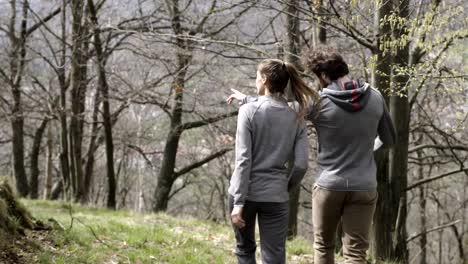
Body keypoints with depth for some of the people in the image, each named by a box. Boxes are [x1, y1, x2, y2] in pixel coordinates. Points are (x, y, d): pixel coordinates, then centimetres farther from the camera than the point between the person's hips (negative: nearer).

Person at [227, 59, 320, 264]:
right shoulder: (296, 117, 3)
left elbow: (243, 160, -13)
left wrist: (238, 203, -14)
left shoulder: (249, 110, -7)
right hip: (275, 196, 2)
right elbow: (301, 164, -2)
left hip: (245, 192, -2)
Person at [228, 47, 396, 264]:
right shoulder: (375, 98, -1)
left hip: (329, 186, -1)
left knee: (323, 246, 17)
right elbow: (388, 139, 11)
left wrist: (245, 98, 17)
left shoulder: (319, 101, -10)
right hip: (364, 187, 2)